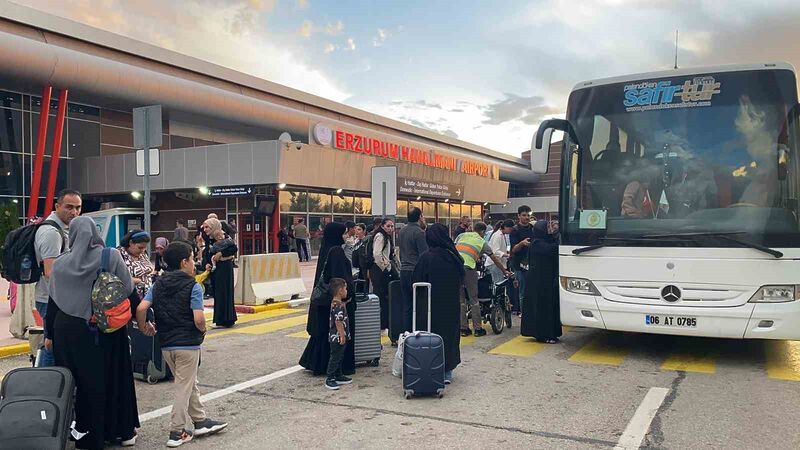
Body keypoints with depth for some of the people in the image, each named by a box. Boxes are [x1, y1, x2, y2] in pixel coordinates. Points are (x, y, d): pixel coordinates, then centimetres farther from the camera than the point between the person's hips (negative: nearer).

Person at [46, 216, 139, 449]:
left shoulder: (60, 263, -1)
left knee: (76, 380, 11)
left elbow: (52, 303, 4)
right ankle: (123, 431, 22)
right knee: (112, 377, 11)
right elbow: (129, 290, -8)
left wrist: (50, 334, 13)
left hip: (68, 331, 1)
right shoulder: (111, 256, -8)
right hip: (107, 331, -1)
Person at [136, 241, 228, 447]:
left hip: (166, 344, 6)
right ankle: (178, 432, 13)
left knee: (189, 383, 21)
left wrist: (144, 327, 10)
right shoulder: (193, 287, -13)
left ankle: (199, 421, 31)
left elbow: (141, 309, -7)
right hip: (187, 344, -6)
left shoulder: (158, 284, 4)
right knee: (183, 388, 6)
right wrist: (203, 330, -1)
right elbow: (198, 319, -21)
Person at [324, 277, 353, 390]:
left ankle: (338, 376, 29)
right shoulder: (339, 305, -22)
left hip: (337, 337, 10)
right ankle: (330, 379, 5)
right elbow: (338, 322, -25)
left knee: (339, 357, 19)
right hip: (337, 337, -10)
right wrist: (342, 335, -22)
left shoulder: (335, 303, 9)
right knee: (335, 357, -2)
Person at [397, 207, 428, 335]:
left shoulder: (401, 232, 12)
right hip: (416, 272, -7)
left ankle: (406, 334, 13)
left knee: (406, 306, 11)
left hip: (404, 271, 7)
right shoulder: (419, 232, -13)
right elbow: (424, 255, -15)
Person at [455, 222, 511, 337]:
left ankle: (463, 328, 15)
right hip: (468, 268, -3)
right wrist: (504, 271, 35)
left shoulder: (462, 235, 19)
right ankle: (478, 329, 12)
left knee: (460, 299, 11)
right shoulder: (482, 242, 15)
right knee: (473, 299, 8)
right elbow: (494, 258, 23)